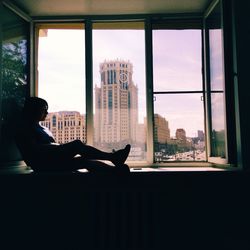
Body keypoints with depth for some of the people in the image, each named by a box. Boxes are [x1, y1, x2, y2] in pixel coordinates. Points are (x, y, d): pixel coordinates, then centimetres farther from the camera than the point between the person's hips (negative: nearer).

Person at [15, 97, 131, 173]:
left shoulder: (43, 129, 28)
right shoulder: (25, 129, 4)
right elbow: (35, 149, -12)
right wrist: (60, 147, -15)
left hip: (53, 161, 7)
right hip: (42, 163, -7)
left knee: (85, 160, -21)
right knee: (77, 144, -27)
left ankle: (117, 169, -38)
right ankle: (112, 156, -27)